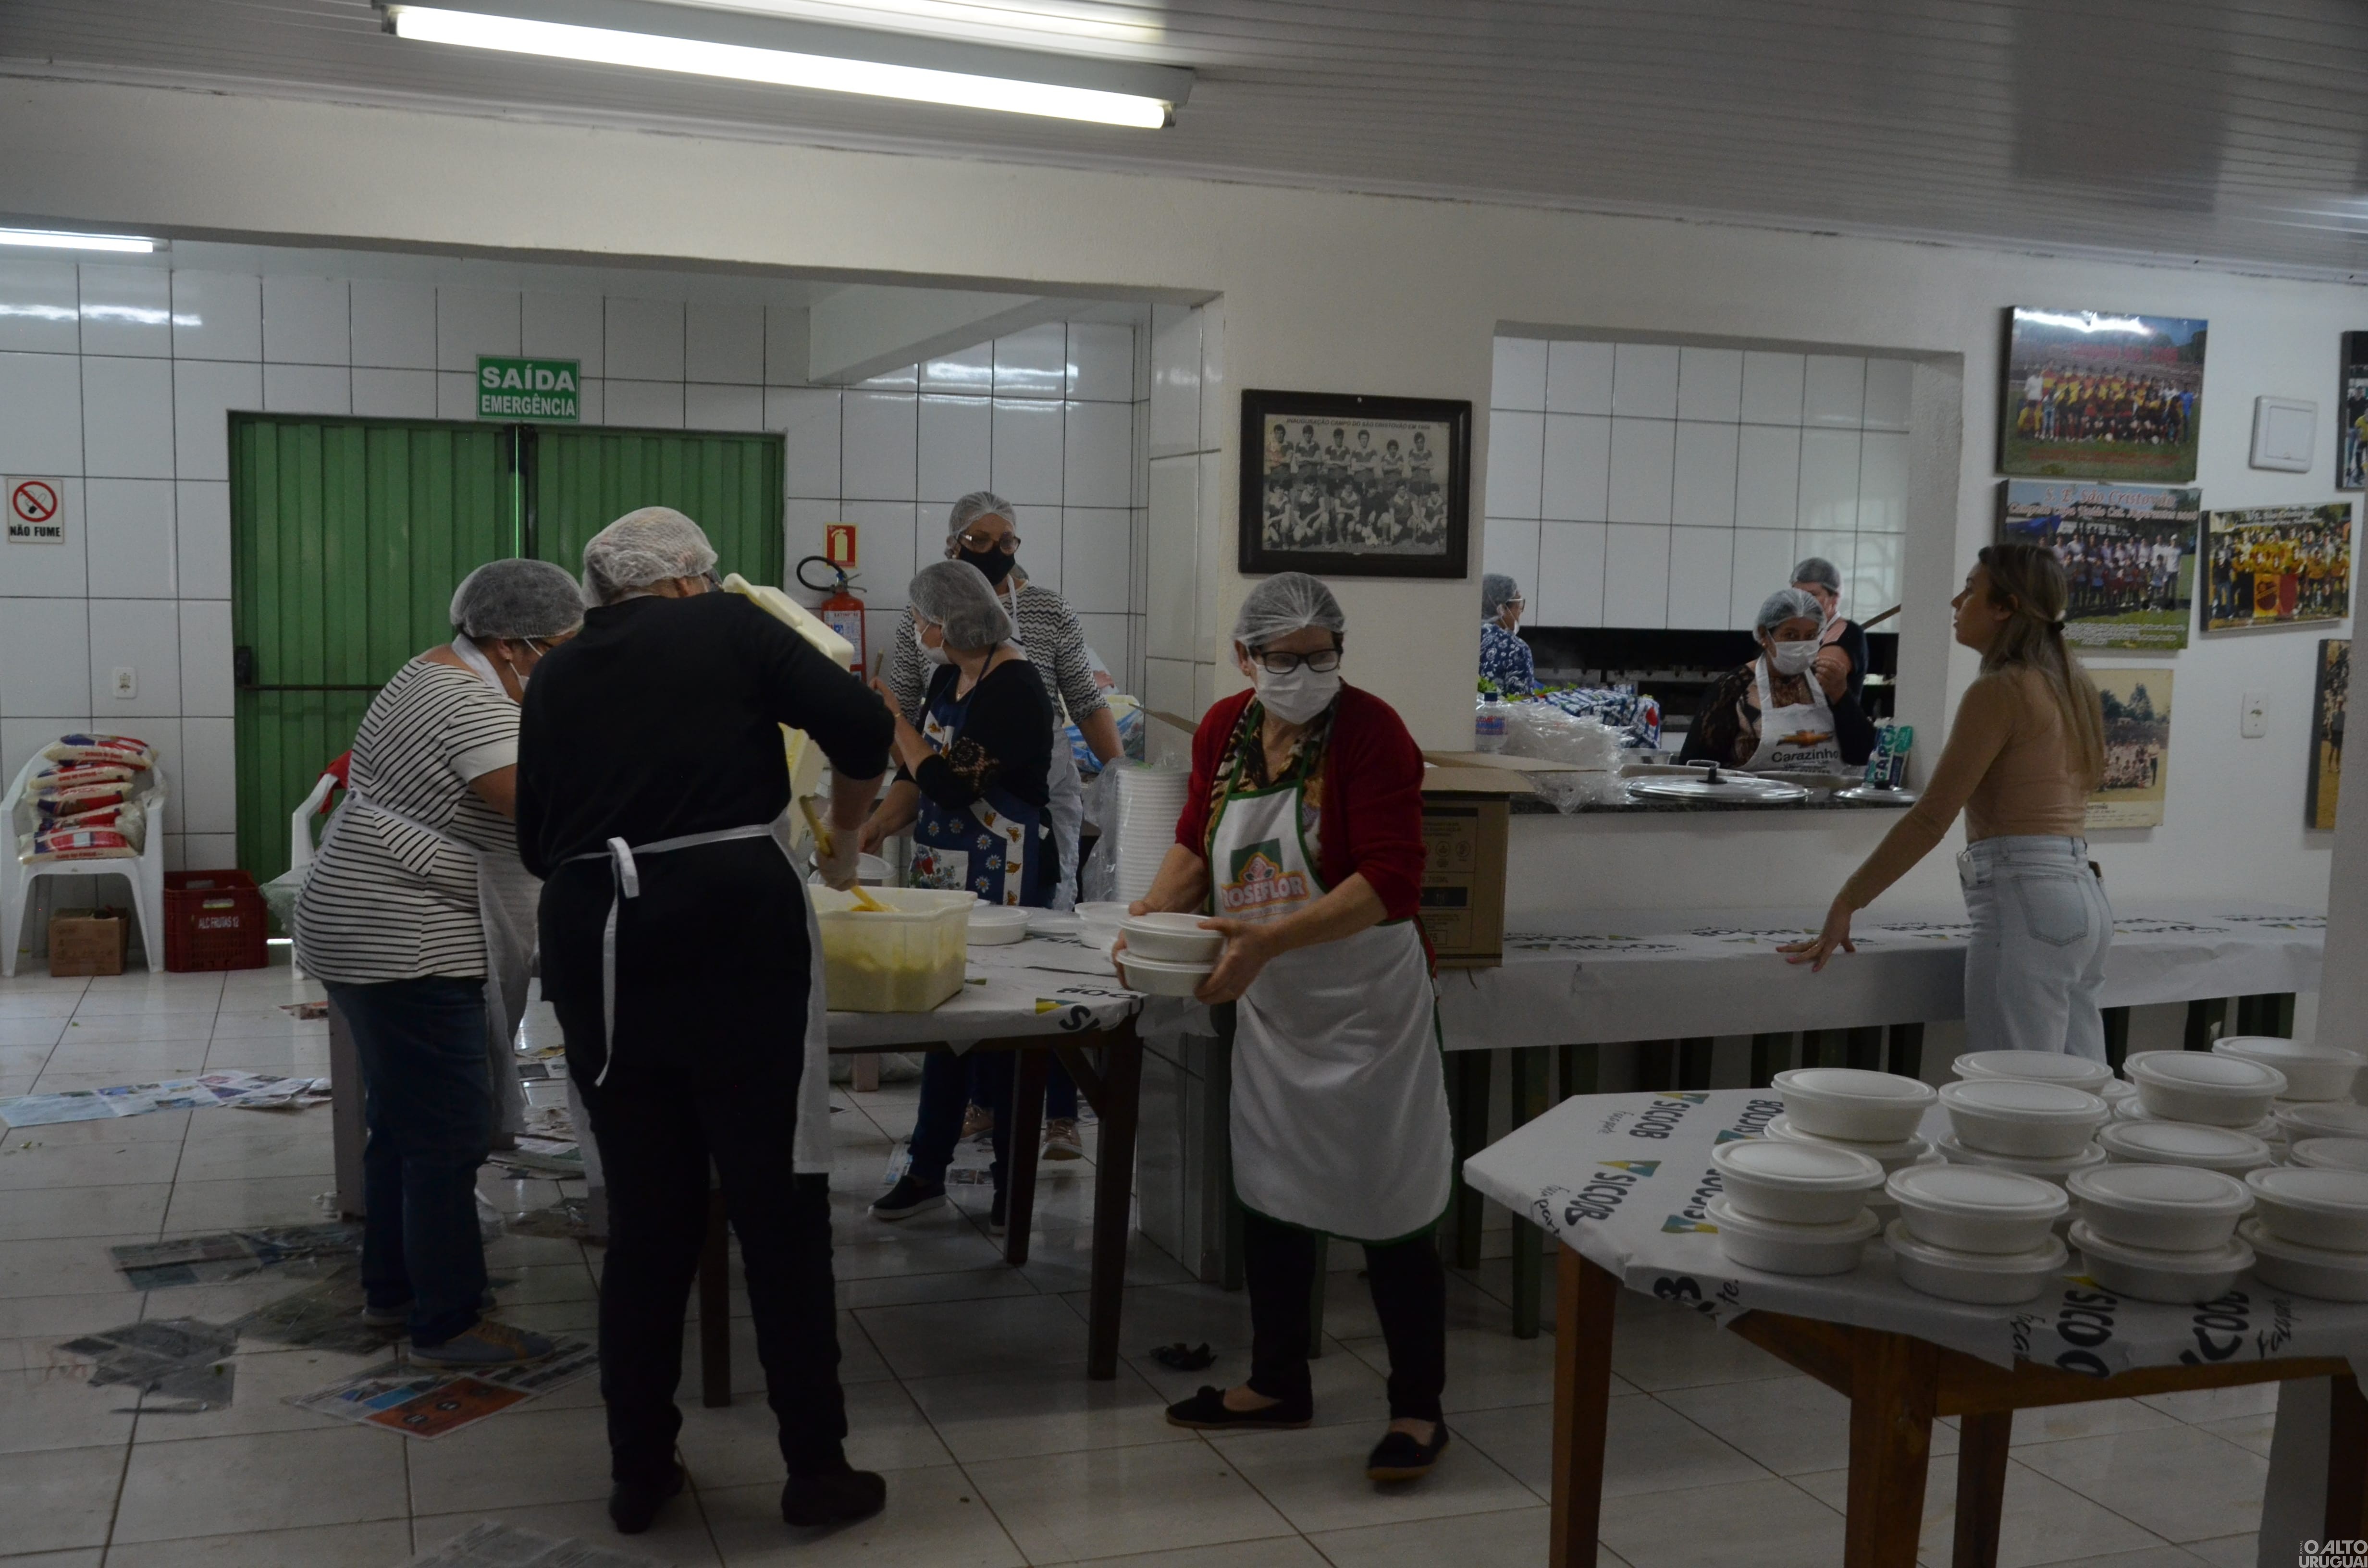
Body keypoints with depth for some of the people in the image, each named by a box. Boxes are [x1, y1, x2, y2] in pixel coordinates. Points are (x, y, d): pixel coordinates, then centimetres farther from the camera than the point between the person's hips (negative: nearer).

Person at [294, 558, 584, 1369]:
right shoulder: (473, 705, -20)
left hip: (368, 931, 11)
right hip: (406, 948, -11)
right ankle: (448, 1323, 3)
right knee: (449, 1136, -4)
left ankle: (391, 1287, 30)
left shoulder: (434, 675, 13)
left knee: (402, 1119, 19)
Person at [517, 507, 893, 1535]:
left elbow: (535, 841, 19)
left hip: (593, 942, 4)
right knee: (778, 1204, 6)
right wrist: (842, 839, 15)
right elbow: (861, 727, -2)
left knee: (645, 1213, 14)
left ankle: (640, 1473, 21)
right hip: (733, 927, -4)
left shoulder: (557, 676, 17)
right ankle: (817, 1467, 14)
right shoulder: (726, 625, 7)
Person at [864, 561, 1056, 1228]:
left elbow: (951, 783, -23)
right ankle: (926, 1173, 21)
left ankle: (1012, 1184, 13)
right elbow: (917, 779, 11)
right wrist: (870, 829, -5)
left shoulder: (1013, 688, -17)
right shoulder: (948, 679, 11)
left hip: (1003, 884, -9)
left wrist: (894, 720, -10)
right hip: (945, 875, 9)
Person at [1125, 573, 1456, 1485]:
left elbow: (1392, 881, -26)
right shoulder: (1224, 729, 0)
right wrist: (1155, 911, -9)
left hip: (1364, 1004, -7)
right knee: (1269, 1196, 17)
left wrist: (1268, 941, -34)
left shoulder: (1371, 733, -19)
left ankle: (1418, 1412, 16)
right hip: (1267, 1005, 7)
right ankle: (1278, 1384, 34)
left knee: (1387, 1211, 1)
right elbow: (1198, 841, 12)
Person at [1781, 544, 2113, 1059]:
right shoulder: (2068, 682, 14)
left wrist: (1845, 905, -13)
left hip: (2025, 899, -9)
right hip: (2083, 895, 10)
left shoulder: (2000, 691, -11)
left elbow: (1931, 818, -15)